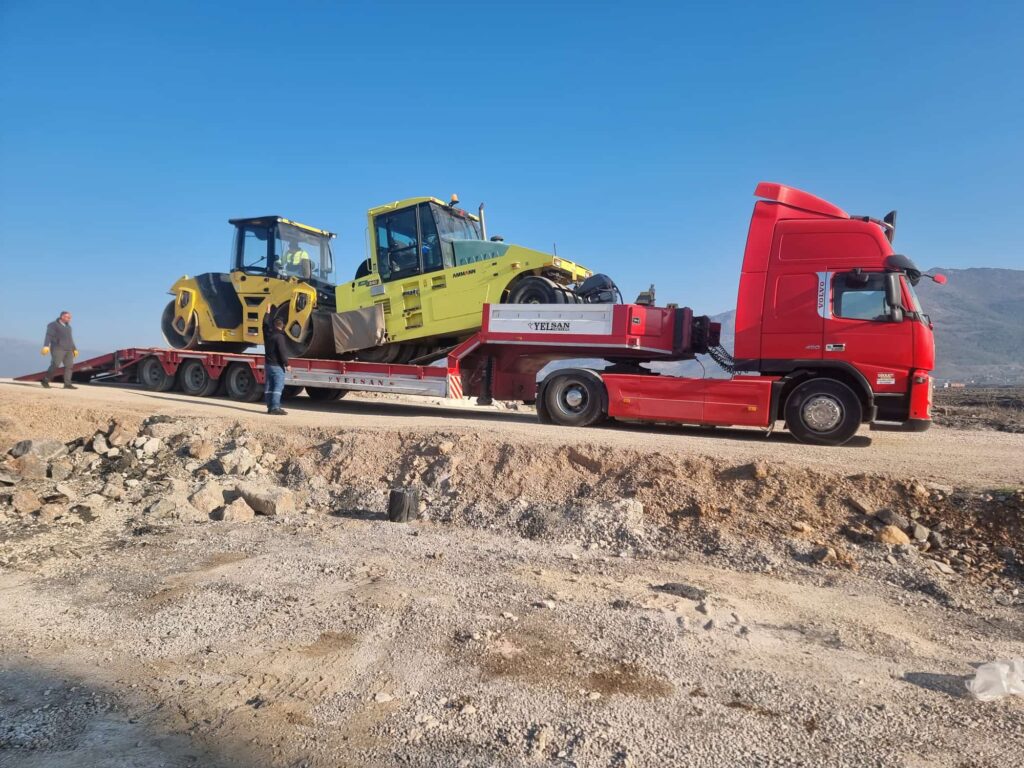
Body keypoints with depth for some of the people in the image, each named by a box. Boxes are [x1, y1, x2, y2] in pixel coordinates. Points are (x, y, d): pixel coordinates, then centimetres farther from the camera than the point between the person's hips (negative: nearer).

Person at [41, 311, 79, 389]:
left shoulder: (68, 326, 20)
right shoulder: (53, 325, -2)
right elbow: (48, 336, -13)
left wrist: (74, 349, 22)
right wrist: (46, 346, -26)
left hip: (68, 350, 7)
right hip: (58, 348, -6)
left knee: (69, 365, -7)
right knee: (55, 365, -17)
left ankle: (67, 384, -11)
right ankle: (45, 381, -1)